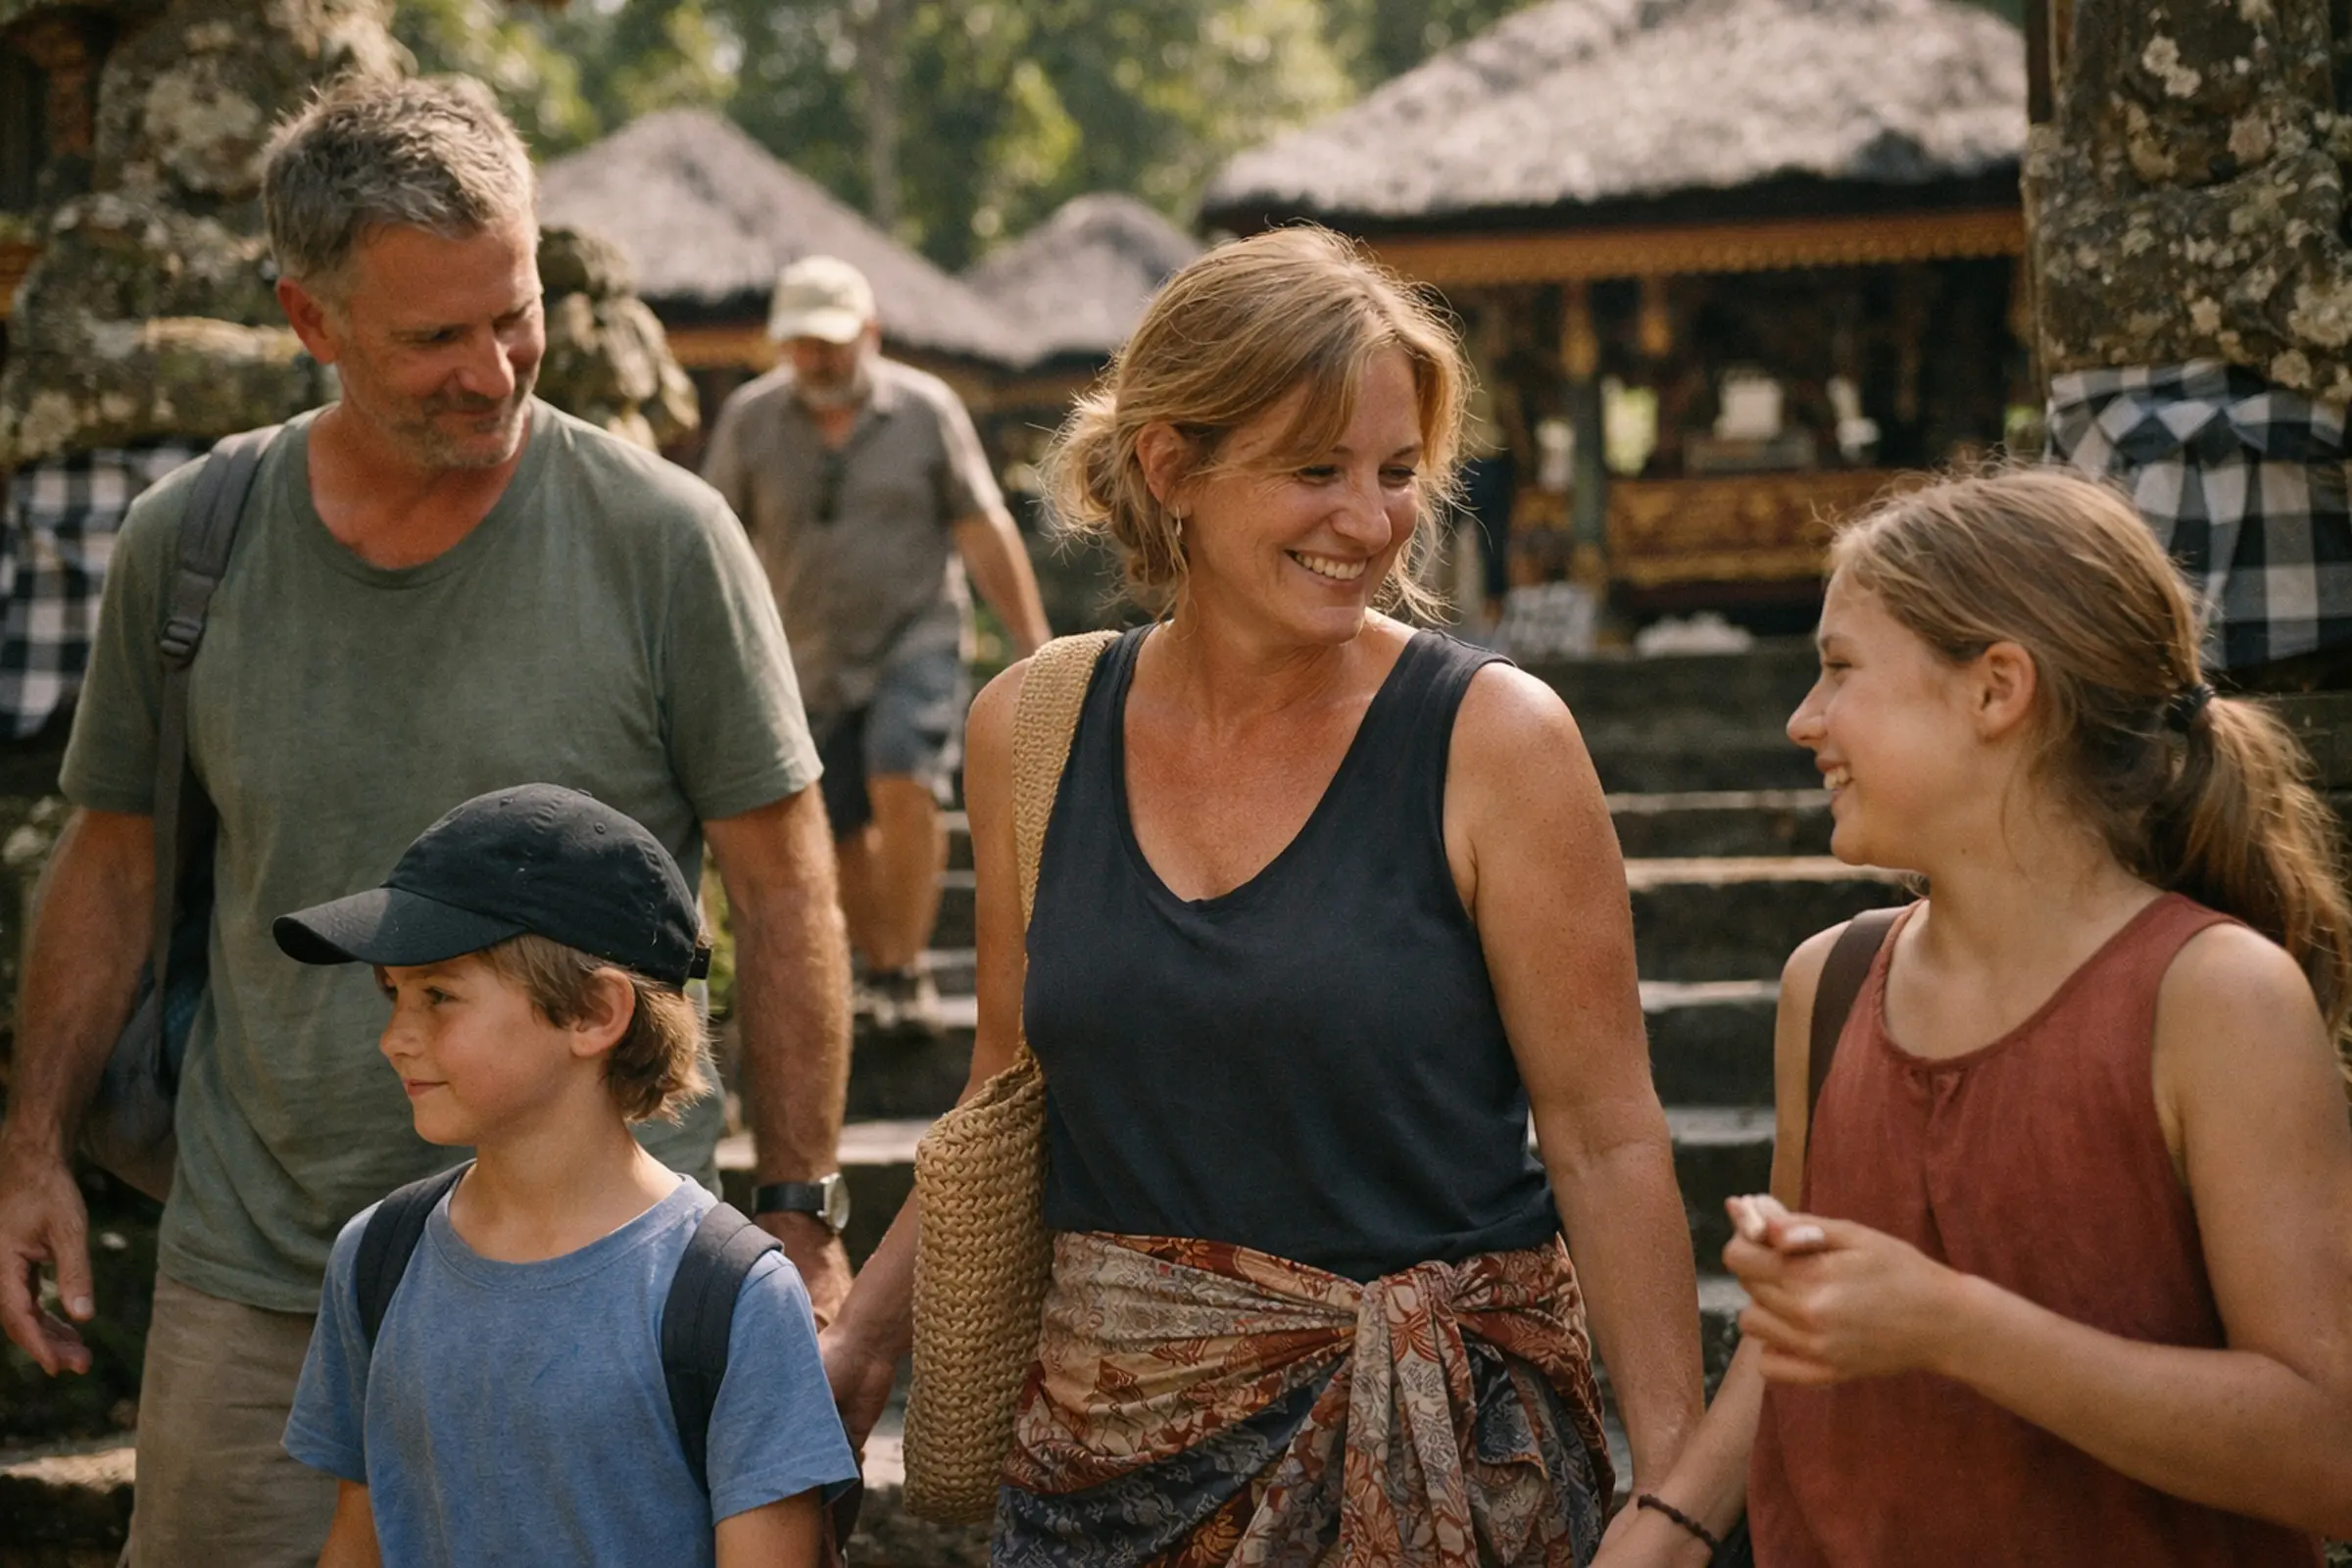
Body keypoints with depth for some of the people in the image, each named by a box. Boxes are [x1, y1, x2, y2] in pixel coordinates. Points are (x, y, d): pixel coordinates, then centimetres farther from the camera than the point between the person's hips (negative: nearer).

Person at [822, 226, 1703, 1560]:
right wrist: (862, 1339, 8)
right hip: (1114, 1438, 4)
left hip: (1437, 1449, -3)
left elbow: (1608, 1145, -9)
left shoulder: (1493, 739, -10)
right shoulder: (1030, 732, 1)